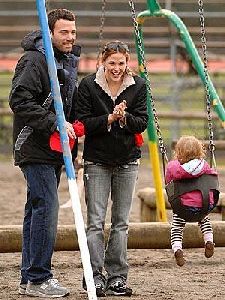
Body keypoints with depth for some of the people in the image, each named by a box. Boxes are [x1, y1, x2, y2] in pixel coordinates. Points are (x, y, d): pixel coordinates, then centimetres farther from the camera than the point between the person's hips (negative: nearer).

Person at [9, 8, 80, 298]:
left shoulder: (68, 62, 16)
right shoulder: (34, 61, -13)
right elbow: (19, 100, -22)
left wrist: (74, 126, 12)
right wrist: (54, 122, -25)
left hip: (54, 149, 9)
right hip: (34, 148, -9)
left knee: (37, 209, 11)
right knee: (46, 206, -13)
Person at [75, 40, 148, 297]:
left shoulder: (138, 86, 1)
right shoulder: (88, 85, -5)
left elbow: (142, 122, -2)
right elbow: (83, 123, -8)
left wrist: (124, 118, -21)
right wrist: (109, 118, -21)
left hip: (127, 161, 3)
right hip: (96, 161, -3)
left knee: (121, 222, 6)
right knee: (95, 222, -6)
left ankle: (117, 276, 12)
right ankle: (95, 276, -2)